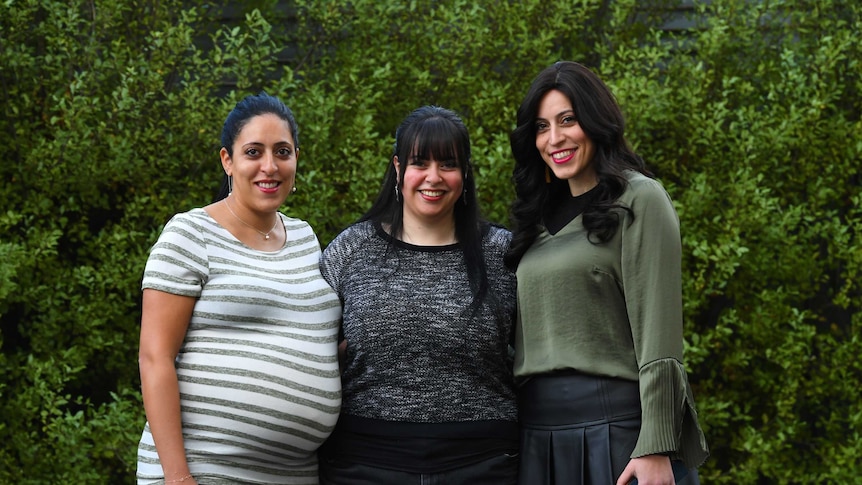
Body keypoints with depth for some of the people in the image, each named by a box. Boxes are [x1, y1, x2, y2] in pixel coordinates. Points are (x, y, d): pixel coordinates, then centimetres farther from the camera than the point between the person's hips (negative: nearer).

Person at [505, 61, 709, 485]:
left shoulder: (638, 200, -3)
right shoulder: (541, 216, 16)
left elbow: (658, 335, -11)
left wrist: (655, 448, -18)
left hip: (617, 422, -6)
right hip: (539, 429, 6)